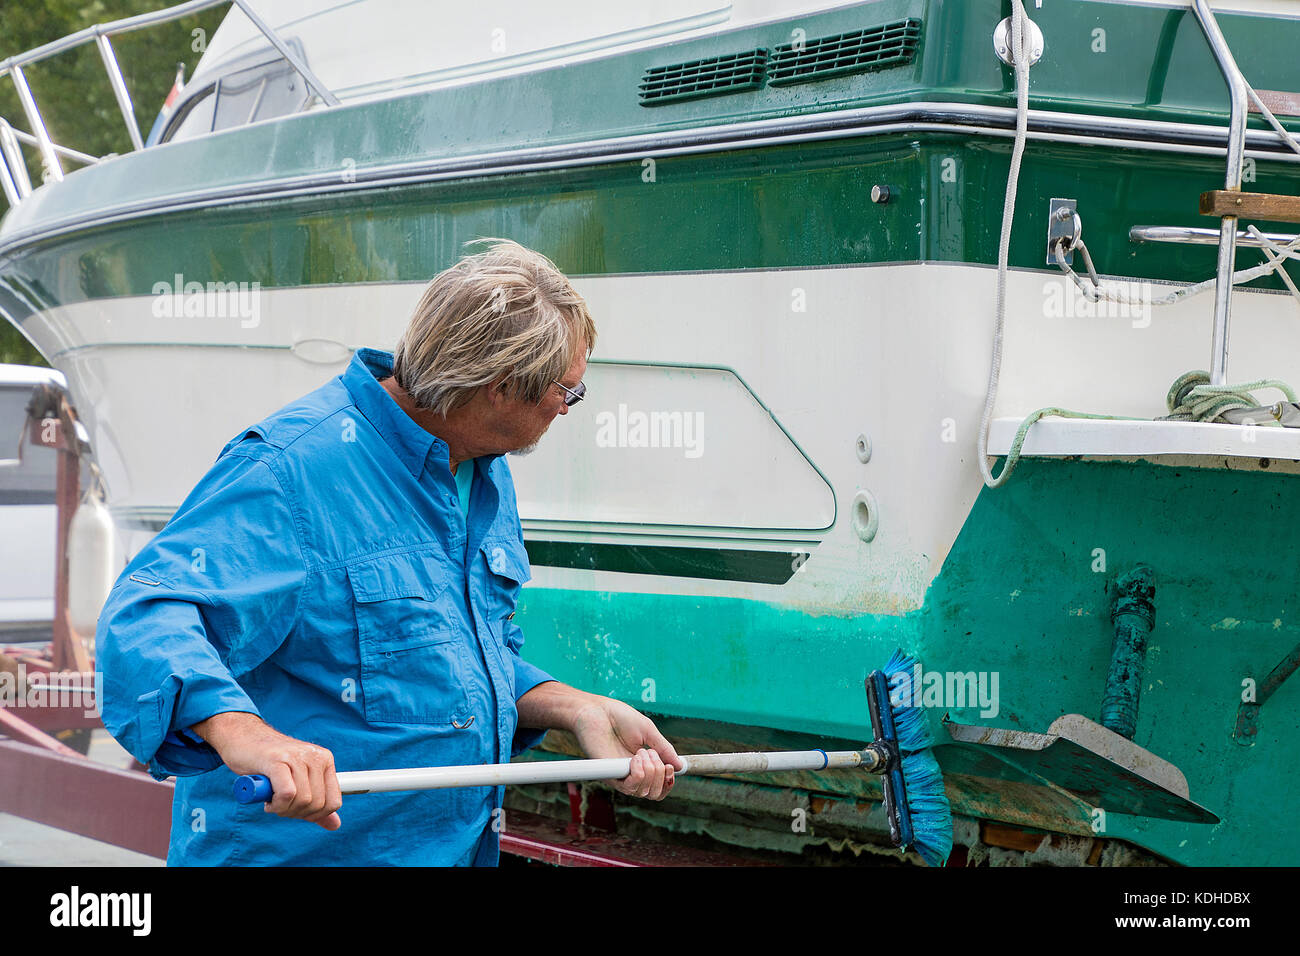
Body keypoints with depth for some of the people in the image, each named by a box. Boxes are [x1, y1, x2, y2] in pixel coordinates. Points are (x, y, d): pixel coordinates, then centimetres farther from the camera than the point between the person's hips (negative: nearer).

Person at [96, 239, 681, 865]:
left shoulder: (489, 478, 8)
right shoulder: (290, 467, -21)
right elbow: (146, 616, -31)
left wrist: (574, 709, 1)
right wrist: (240, 730, -47)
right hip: (296, 848, -8)